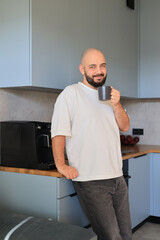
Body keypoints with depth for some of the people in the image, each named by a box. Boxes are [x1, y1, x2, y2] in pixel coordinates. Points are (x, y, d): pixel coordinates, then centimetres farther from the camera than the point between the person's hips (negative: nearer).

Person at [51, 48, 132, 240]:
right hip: (90, 181, -7)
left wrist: (116, 105, -6)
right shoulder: (71, 93, -5)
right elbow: (58, 132, -9)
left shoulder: (109, 95, 17)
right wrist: (61, 164, -15)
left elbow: (125, 126, 11)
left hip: (117, 177, 7)